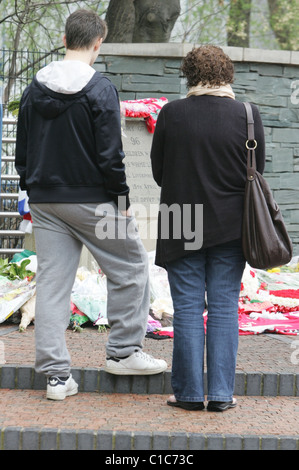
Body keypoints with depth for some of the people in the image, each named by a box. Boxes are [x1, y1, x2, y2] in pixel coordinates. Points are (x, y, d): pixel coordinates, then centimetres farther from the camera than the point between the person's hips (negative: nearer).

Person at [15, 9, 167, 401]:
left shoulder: (34, 91, 8)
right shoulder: (100, 90, -11)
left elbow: (22, 153, 12)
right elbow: (110, 155, -14)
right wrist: (122, 201, -5)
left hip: (44, 203, 6)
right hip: (92, 201, -6)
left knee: (51, 283, 6)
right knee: (130, 267, 11)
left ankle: (56, 374, 7)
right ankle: (124, 351, 12)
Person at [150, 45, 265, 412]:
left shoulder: (171, 114, -7)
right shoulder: (246, 115, -5)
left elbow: (158, 172, 3)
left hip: (181, 228, -1)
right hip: (231, 226, 1)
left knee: (187, 309, 5)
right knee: (224, 307, 7)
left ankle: (189, 392, 10)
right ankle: (221, 393, 8)